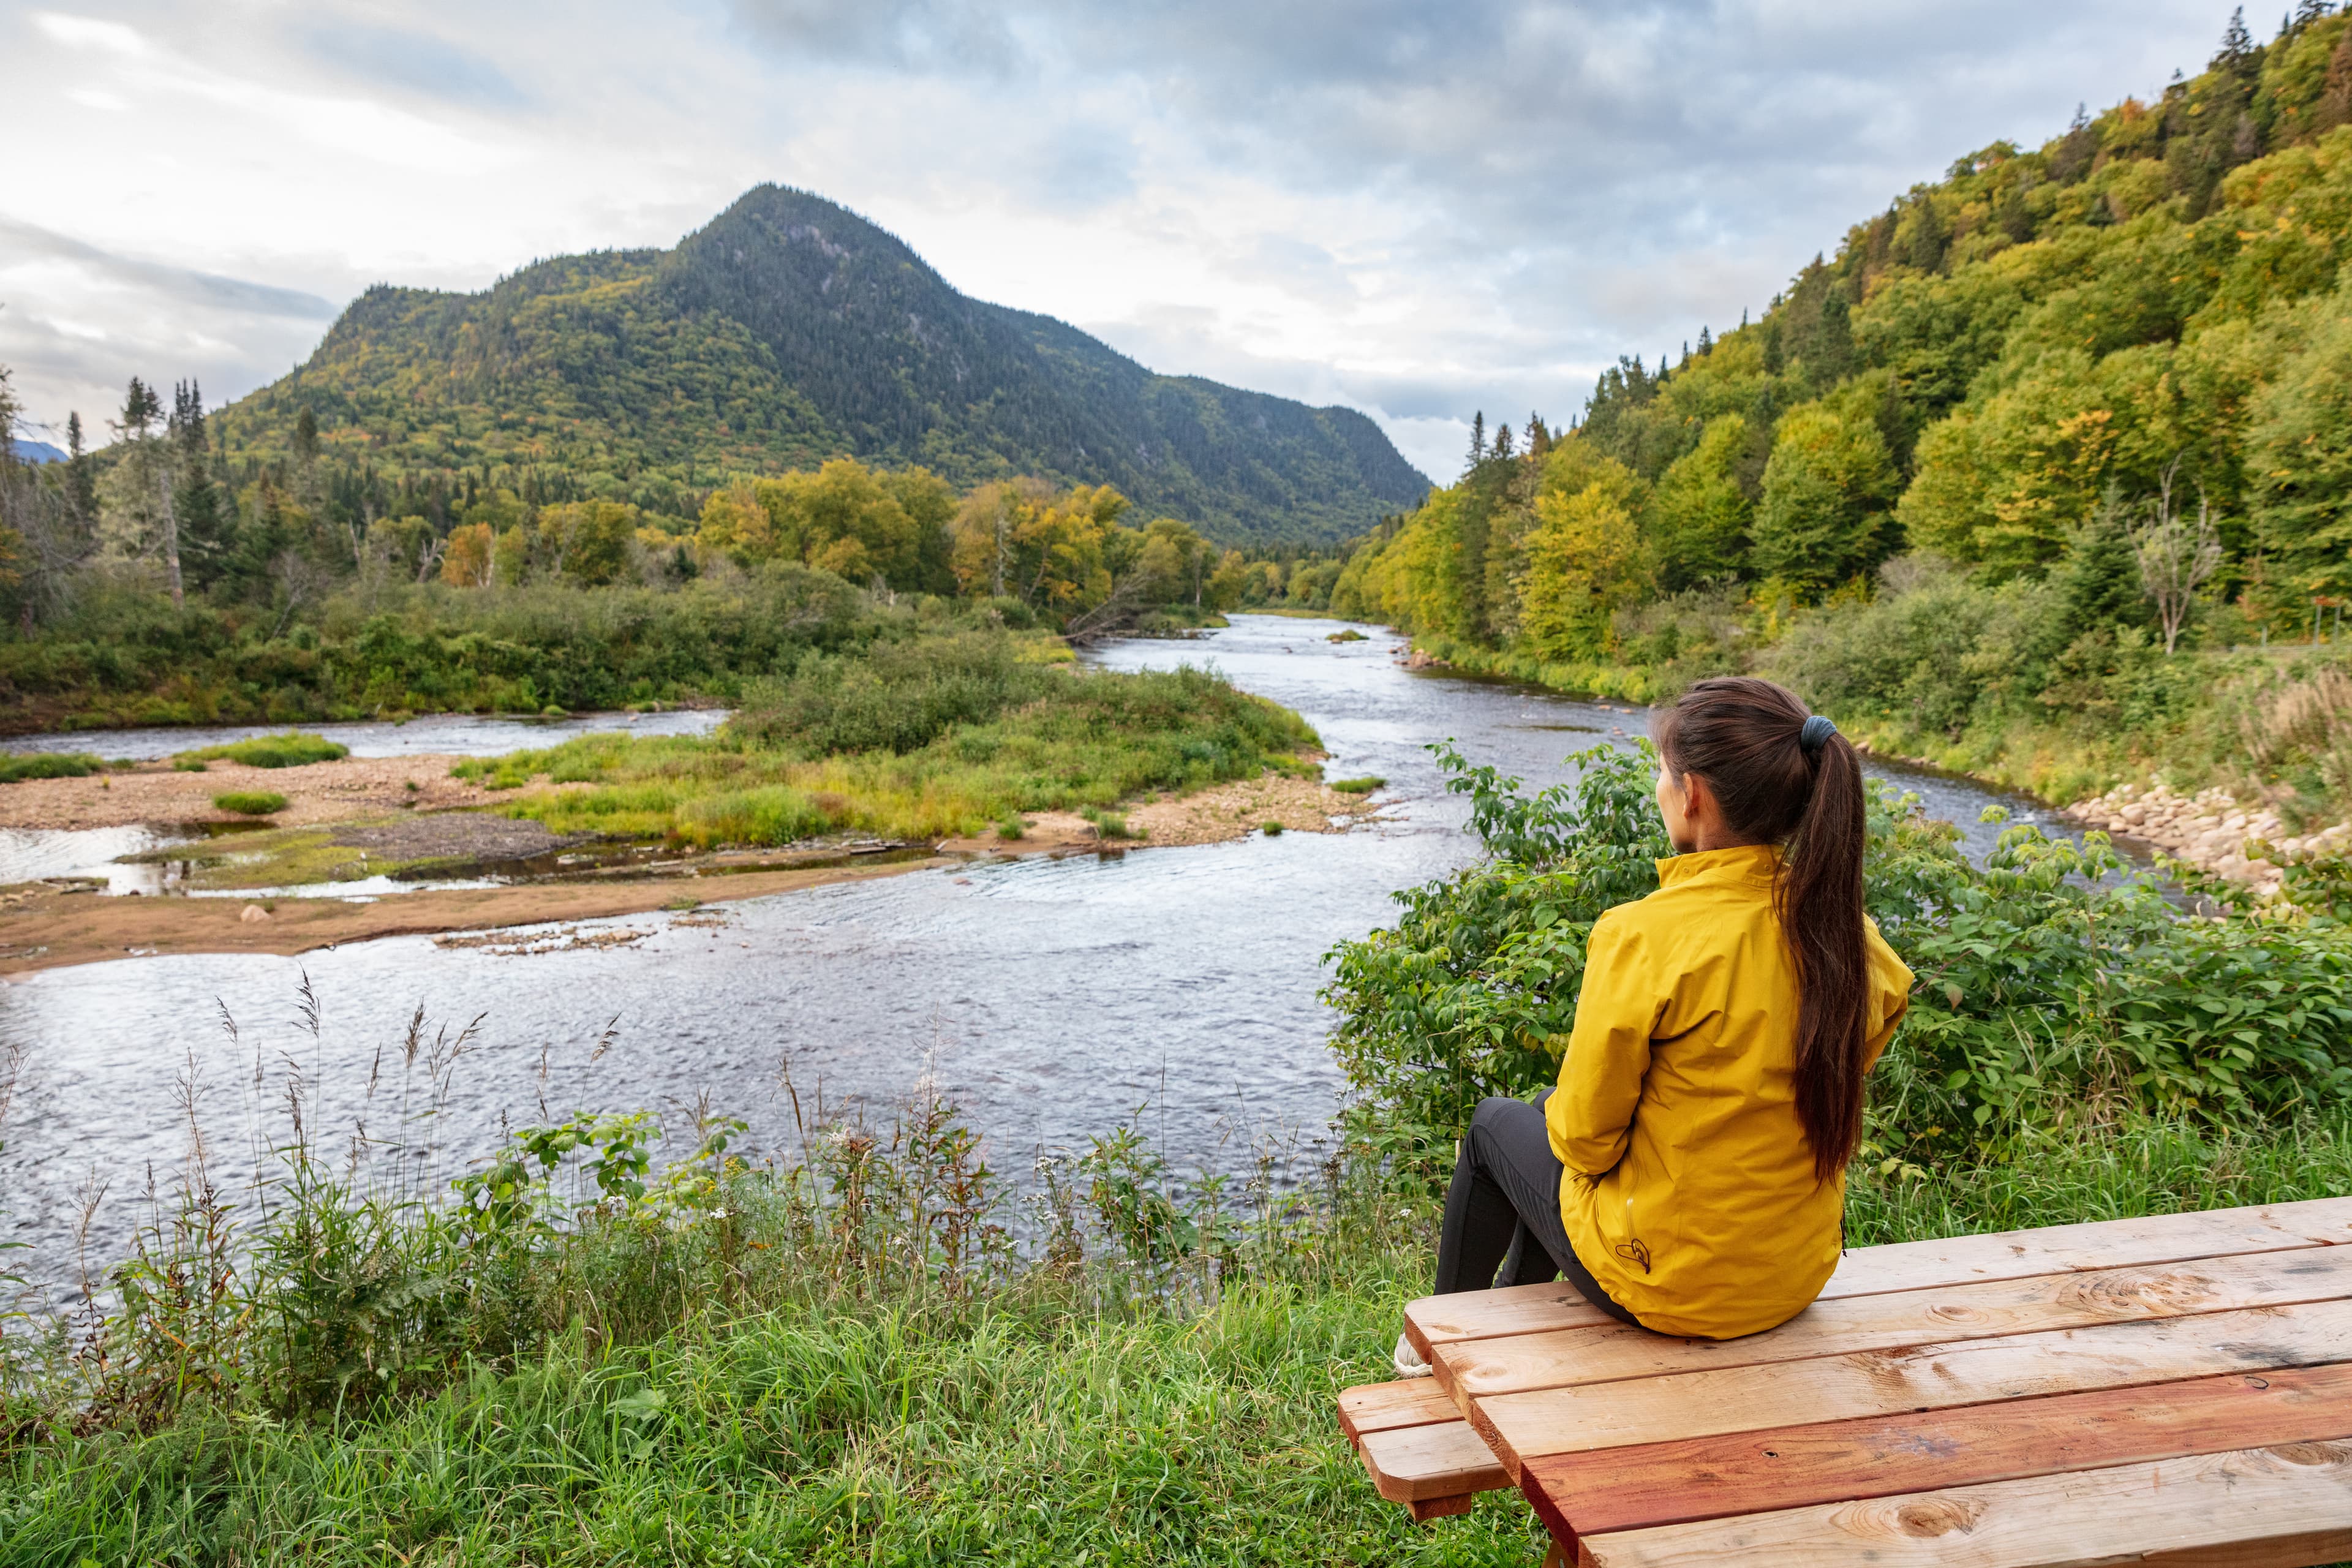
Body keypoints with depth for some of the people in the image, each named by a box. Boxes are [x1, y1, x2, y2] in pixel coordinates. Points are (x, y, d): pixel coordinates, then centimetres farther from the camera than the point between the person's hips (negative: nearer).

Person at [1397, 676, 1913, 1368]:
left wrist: (1562, 1114, 5)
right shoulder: (1840, 922, -10)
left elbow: (1586, 1136, -20)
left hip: (1671, 1280, -6)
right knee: (1550, 1106, 30)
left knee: (1496, 1124, 23)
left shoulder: (1644, 936, -28)